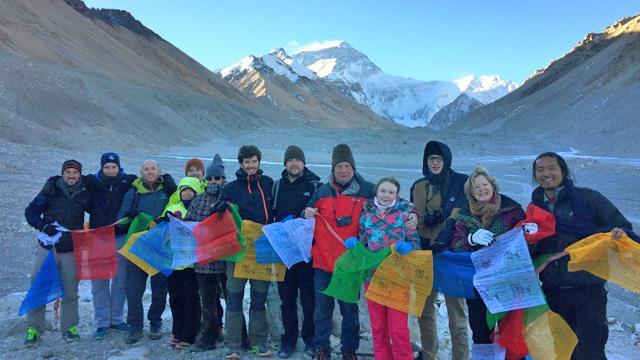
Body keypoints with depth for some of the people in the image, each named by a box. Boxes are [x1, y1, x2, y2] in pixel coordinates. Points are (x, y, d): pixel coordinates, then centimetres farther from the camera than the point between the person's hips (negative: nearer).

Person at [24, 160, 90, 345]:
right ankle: (33, 328, 15)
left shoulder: (85, 194, 2)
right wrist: (43, 226, -17)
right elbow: (30, 212, -1)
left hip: (71, 250, 1)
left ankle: (69, 327, 20)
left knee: (70, 291, 7)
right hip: (47, 247, -1)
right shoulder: (51, 191, -3)